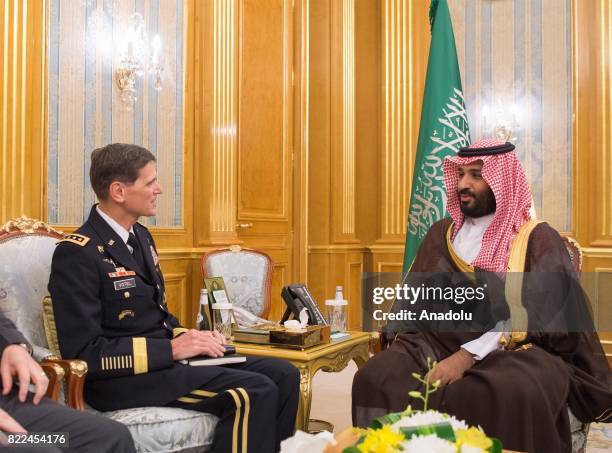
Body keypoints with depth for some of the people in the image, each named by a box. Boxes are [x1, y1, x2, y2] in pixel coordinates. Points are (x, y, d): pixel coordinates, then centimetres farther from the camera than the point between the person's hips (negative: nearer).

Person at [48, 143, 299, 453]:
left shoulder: (141, 236, 13)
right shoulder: (77, 254, -15)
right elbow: (83, 352, -19)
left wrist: (190, 338, -1)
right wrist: (172, 349, -20)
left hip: (163, 355, 9)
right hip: (123, 377, -8)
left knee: (284, 375, -4)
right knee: (255, 393, -23)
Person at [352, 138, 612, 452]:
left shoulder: (538, 240, 1)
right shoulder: (441, 234, 16)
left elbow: (531, 319, -10)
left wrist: (468, 355, -21)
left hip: (517, 352, -3)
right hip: (439, 343, 4)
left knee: (511, 394, -37)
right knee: (375, 379, -25)